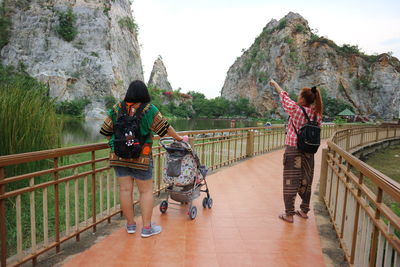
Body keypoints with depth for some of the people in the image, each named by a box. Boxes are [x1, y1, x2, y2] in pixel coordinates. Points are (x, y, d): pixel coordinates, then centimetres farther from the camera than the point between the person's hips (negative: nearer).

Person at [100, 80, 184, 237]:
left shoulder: (116, 108, 6)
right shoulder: (149, 109, -6)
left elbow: (105, 131, 9)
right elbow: (165, 128, -3)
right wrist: (178, 138, 11)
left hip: (118, 156, 4)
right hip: (141, 157, -4)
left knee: (125, 189, 10)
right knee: (146, 190, 7)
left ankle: (130, 224, 23)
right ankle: (147, 228, 14)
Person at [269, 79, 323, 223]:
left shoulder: (296, 110, -13)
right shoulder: (317, 115, 3)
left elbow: (284, 96, 1)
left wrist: (275, 84, 15)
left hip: (293, 150, -6)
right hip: (309, 152, 6)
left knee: (290, 182, 3)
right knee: (305, 182, 17)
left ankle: (289, 214, 11)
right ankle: (304, 211, 31)